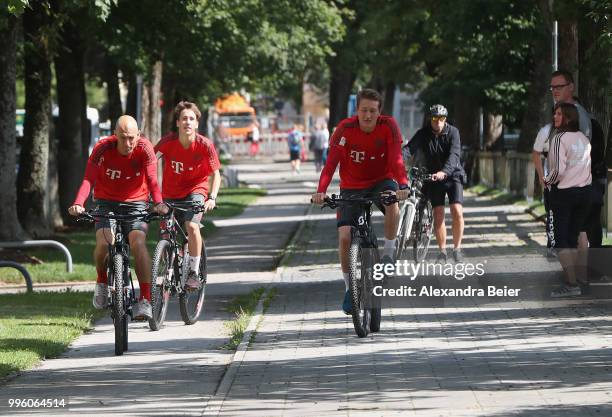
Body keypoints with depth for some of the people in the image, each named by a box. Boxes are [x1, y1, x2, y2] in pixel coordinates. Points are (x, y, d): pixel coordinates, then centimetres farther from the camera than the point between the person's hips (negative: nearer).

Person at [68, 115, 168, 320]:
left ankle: (145, 301, -24)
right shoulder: (103, 148, -17)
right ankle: (102, 281, 8)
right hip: (106, 202, 0)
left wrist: (158, 203, -42)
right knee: (103, 243, -24)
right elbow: (89, 179, -25)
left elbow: (152, 180, -23)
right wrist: (79, 203, -43)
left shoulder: (144, 148, -16)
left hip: (135, 202, 0)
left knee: (138, 243, -24)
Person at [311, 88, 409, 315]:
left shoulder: (389, 126, -17)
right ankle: (349, 286, 7)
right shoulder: (345, 129, -19)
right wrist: (321, 191, -39)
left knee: (392, 201, -36)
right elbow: (331, 162, -24)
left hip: (381, 181, 0)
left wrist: (403, 185, -43)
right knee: (344, 236, -13)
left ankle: (389, 252, -16)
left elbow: (396, 159, -25)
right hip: (352, 187, 0)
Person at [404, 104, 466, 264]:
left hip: (452, 174, -1)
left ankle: (457, 249, -1)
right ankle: (442, 251, 7)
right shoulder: (423, 134, -8)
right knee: (438, 214, -5)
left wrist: (444, 171, -44)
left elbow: (454, 155, -27)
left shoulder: (452, 132, -12)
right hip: (433, 177, 1)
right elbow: (409, 148, -23)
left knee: (457, 212, -14)